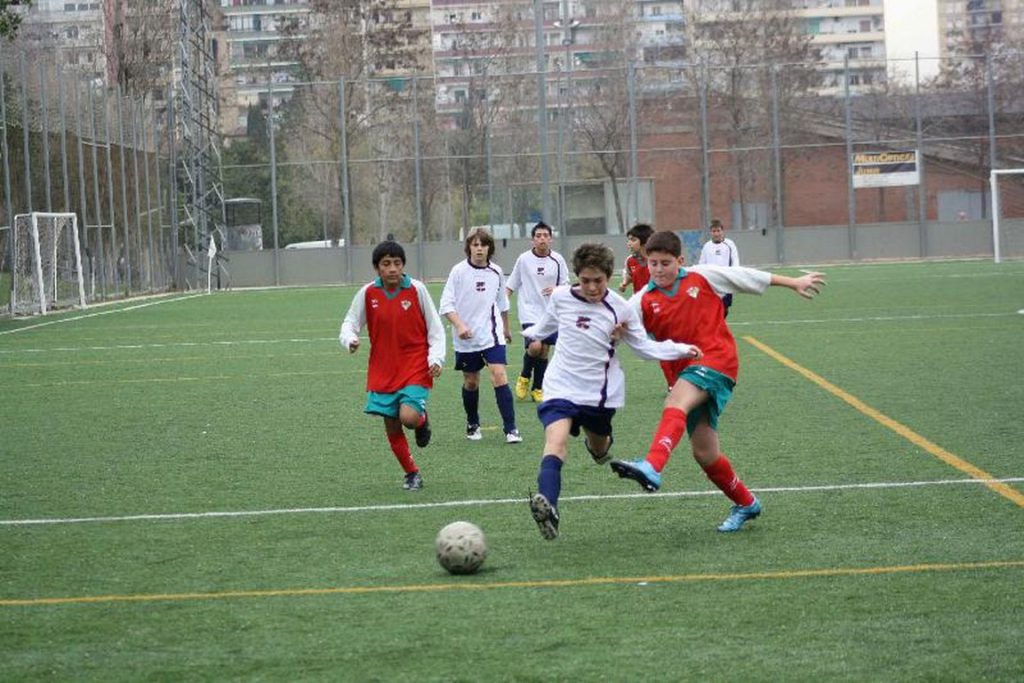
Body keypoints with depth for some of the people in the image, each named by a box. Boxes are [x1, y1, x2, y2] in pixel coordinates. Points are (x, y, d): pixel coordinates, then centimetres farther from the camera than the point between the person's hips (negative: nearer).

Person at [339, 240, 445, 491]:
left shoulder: (417, 290, -8)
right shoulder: (367, 294, -3)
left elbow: (435, 329, 0)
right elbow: (350, 323, 5)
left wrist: (436, 359, -12)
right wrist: (349, 339, -18)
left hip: (415, 368, -3)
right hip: (383, 372, 3)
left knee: (409, 417, -23)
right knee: (392, 428, 4)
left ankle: (422, 421, 15)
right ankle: (412, 474, 25)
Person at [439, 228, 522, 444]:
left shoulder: (496, 272, 3)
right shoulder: (459, 271, -7)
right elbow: (446, 304, -9)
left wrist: (506, 328, 29)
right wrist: (459, 325, -22)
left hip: (492, 335, 1)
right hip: (466, 338, -1)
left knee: (499, 375, -13)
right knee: (471, 381, 9)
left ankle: (510, 428, -13)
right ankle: (472, 424, 31)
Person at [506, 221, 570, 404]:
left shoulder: (557, 260, 1)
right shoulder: (524, 259, -3)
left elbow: (566, 285, 8)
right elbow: (511, 286, 6)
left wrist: (556, 289, -14)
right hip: (529, 311, -3)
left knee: (544, 350, 4)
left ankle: (537, 389, 18)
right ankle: (524, 377, 7)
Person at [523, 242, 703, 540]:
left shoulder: (620, 309, -5)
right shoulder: (560, 297, -1)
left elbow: (645, 346, 1)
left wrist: (682, 349, -11)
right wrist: (534, 335, 40)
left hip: (601, 393, 1)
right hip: (561, 388, -1)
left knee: (600, 451, 19)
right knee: (555, 441, -26)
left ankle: (597, 443, 59)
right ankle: (547, 507, -44)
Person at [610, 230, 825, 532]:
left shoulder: (702, 277, 5)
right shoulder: (644, 301, 6)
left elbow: (747, 277, 14)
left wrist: (794, 283, 21)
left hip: (716, 361, -5)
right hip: (683, 371, 5)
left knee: (676, 404, -33)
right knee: (704, 453, 4)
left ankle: (652, 468, -54)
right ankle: (746, 504, 26)